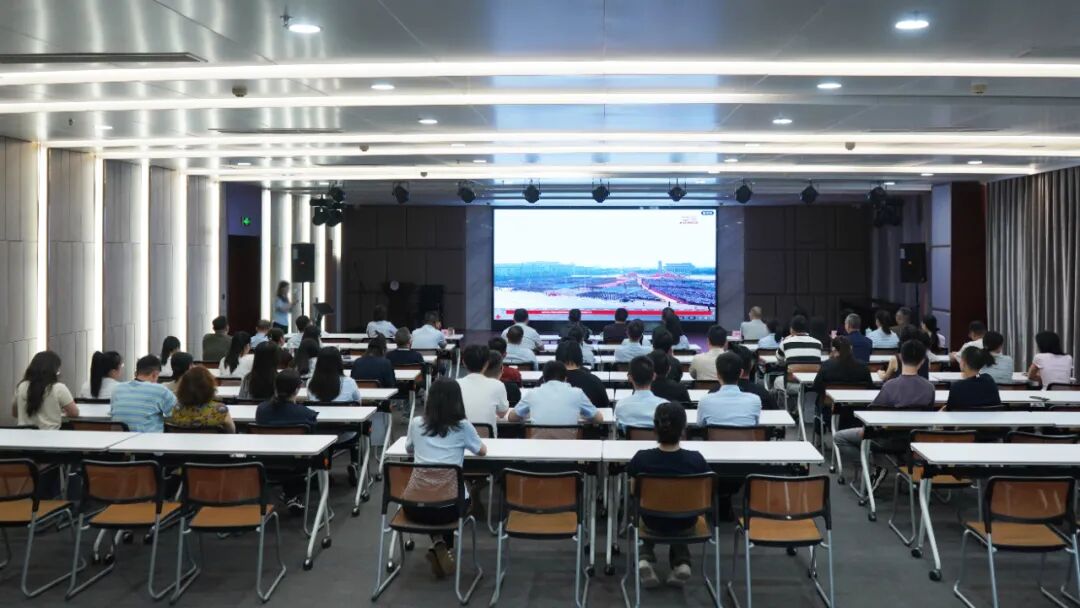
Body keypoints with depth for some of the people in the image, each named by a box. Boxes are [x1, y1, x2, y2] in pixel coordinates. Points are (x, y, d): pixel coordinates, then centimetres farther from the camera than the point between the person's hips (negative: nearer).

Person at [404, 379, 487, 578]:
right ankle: (444, 548, 15)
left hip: (415, 506, 2)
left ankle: (438, 543, 12)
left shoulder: (416, 423, 6)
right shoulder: (463, 426, 1)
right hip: (448, 507, -2)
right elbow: (482, 451, 21)